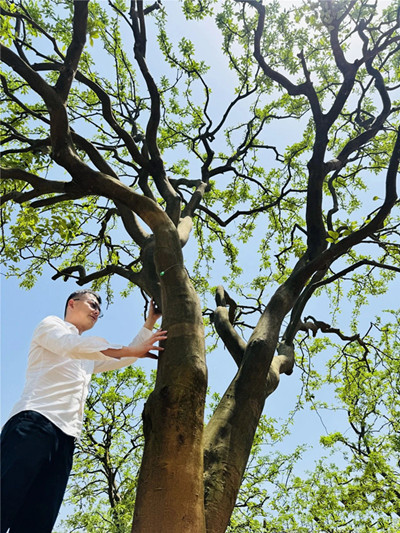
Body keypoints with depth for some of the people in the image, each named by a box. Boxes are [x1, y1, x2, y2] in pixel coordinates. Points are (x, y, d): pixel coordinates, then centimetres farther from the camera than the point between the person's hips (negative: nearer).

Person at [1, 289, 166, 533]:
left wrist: (151, 322, 33)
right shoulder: (51, 324, 13)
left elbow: (125, 357, 37)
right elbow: (72, 345, -8)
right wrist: (131, 349, -11)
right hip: (34, 422, -7)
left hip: (65, 438, 7)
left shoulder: (89, 357, 34)